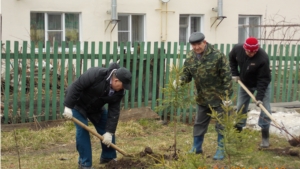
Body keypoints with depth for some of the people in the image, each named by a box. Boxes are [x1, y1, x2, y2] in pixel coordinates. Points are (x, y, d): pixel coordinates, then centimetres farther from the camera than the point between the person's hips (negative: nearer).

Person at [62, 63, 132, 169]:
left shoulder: (118, 92, -16)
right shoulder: (96, 74, -36)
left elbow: (114, 112, -14)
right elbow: (76, 86, -32)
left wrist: (109, 132, -19)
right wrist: (68, 107, -32)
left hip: (95, 107, 6)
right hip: (78, 103, -6)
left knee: (106, 129, 4)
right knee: (82, 131, -15)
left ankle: (108, 157, 23)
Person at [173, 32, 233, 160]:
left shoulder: (217, 56, -19)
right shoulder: (190, 57, -2)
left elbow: (227, 77, -17)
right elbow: (187, 74, 5)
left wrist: (227, 96, -18)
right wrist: (179, 81, -18)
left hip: (219, 98, -5)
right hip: (202, 98, 5)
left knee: (221, 125, 3)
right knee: (199, 124, 15)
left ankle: (221, 149, 16)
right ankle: (196, 148, 29)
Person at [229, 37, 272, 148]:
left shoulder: (263, 58, -36)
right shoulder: (237, 49, -22)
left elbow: (263, 79, -31)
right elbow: (232, 59, 4)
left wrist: (259, 97, -34)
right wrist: (235, 74, -5)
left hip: (262, 84, -4)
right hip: (245, 83, 4)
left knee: (265, 110, -9)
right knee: (240, 108, 9)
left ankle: (265, 138, -2)